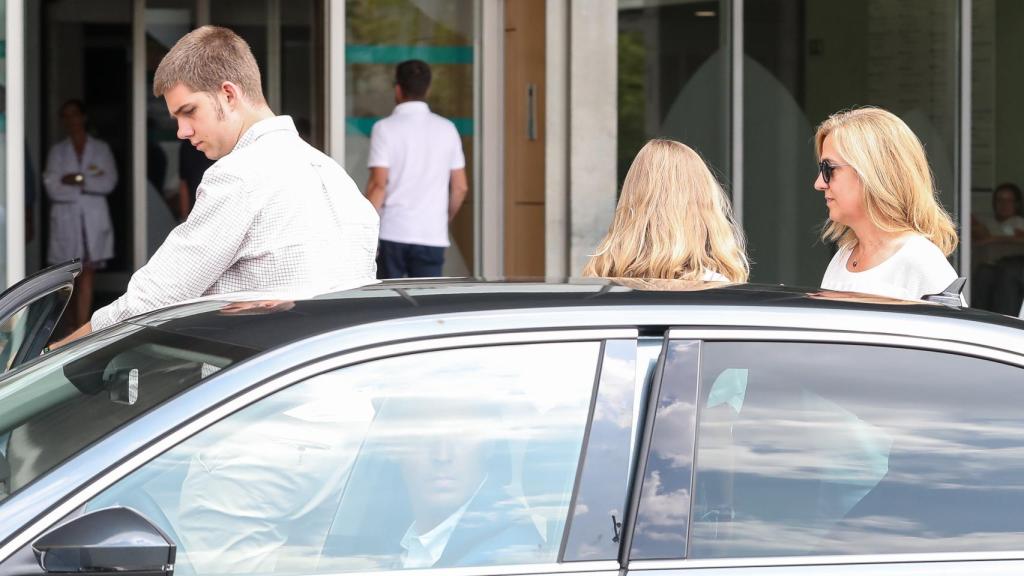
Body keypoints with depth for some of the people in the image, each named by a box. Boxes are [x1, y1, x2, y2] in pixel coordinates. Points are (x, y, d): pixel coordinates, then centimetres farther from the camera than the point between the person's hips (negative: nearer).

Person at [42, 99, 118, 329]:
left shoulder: (101, 149, 8)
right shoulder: (57, 151, 9)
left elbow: (109, 182, -3)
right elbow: (52, 188, -3)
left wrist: (76, 180, -9)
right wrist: (90, 183, -8)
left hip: (94, 220, -1)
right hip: (65, 220, 1)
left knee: (87, 275, -9)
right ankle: (75, 327, 13)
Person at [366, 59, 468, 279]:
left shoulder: (384, 128, -5)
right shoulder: (447, 129, 6)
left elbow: (378, 184, -11)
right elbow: (460, 187, 8)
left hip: (391, 234, -2)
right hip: (433, 236, 2)